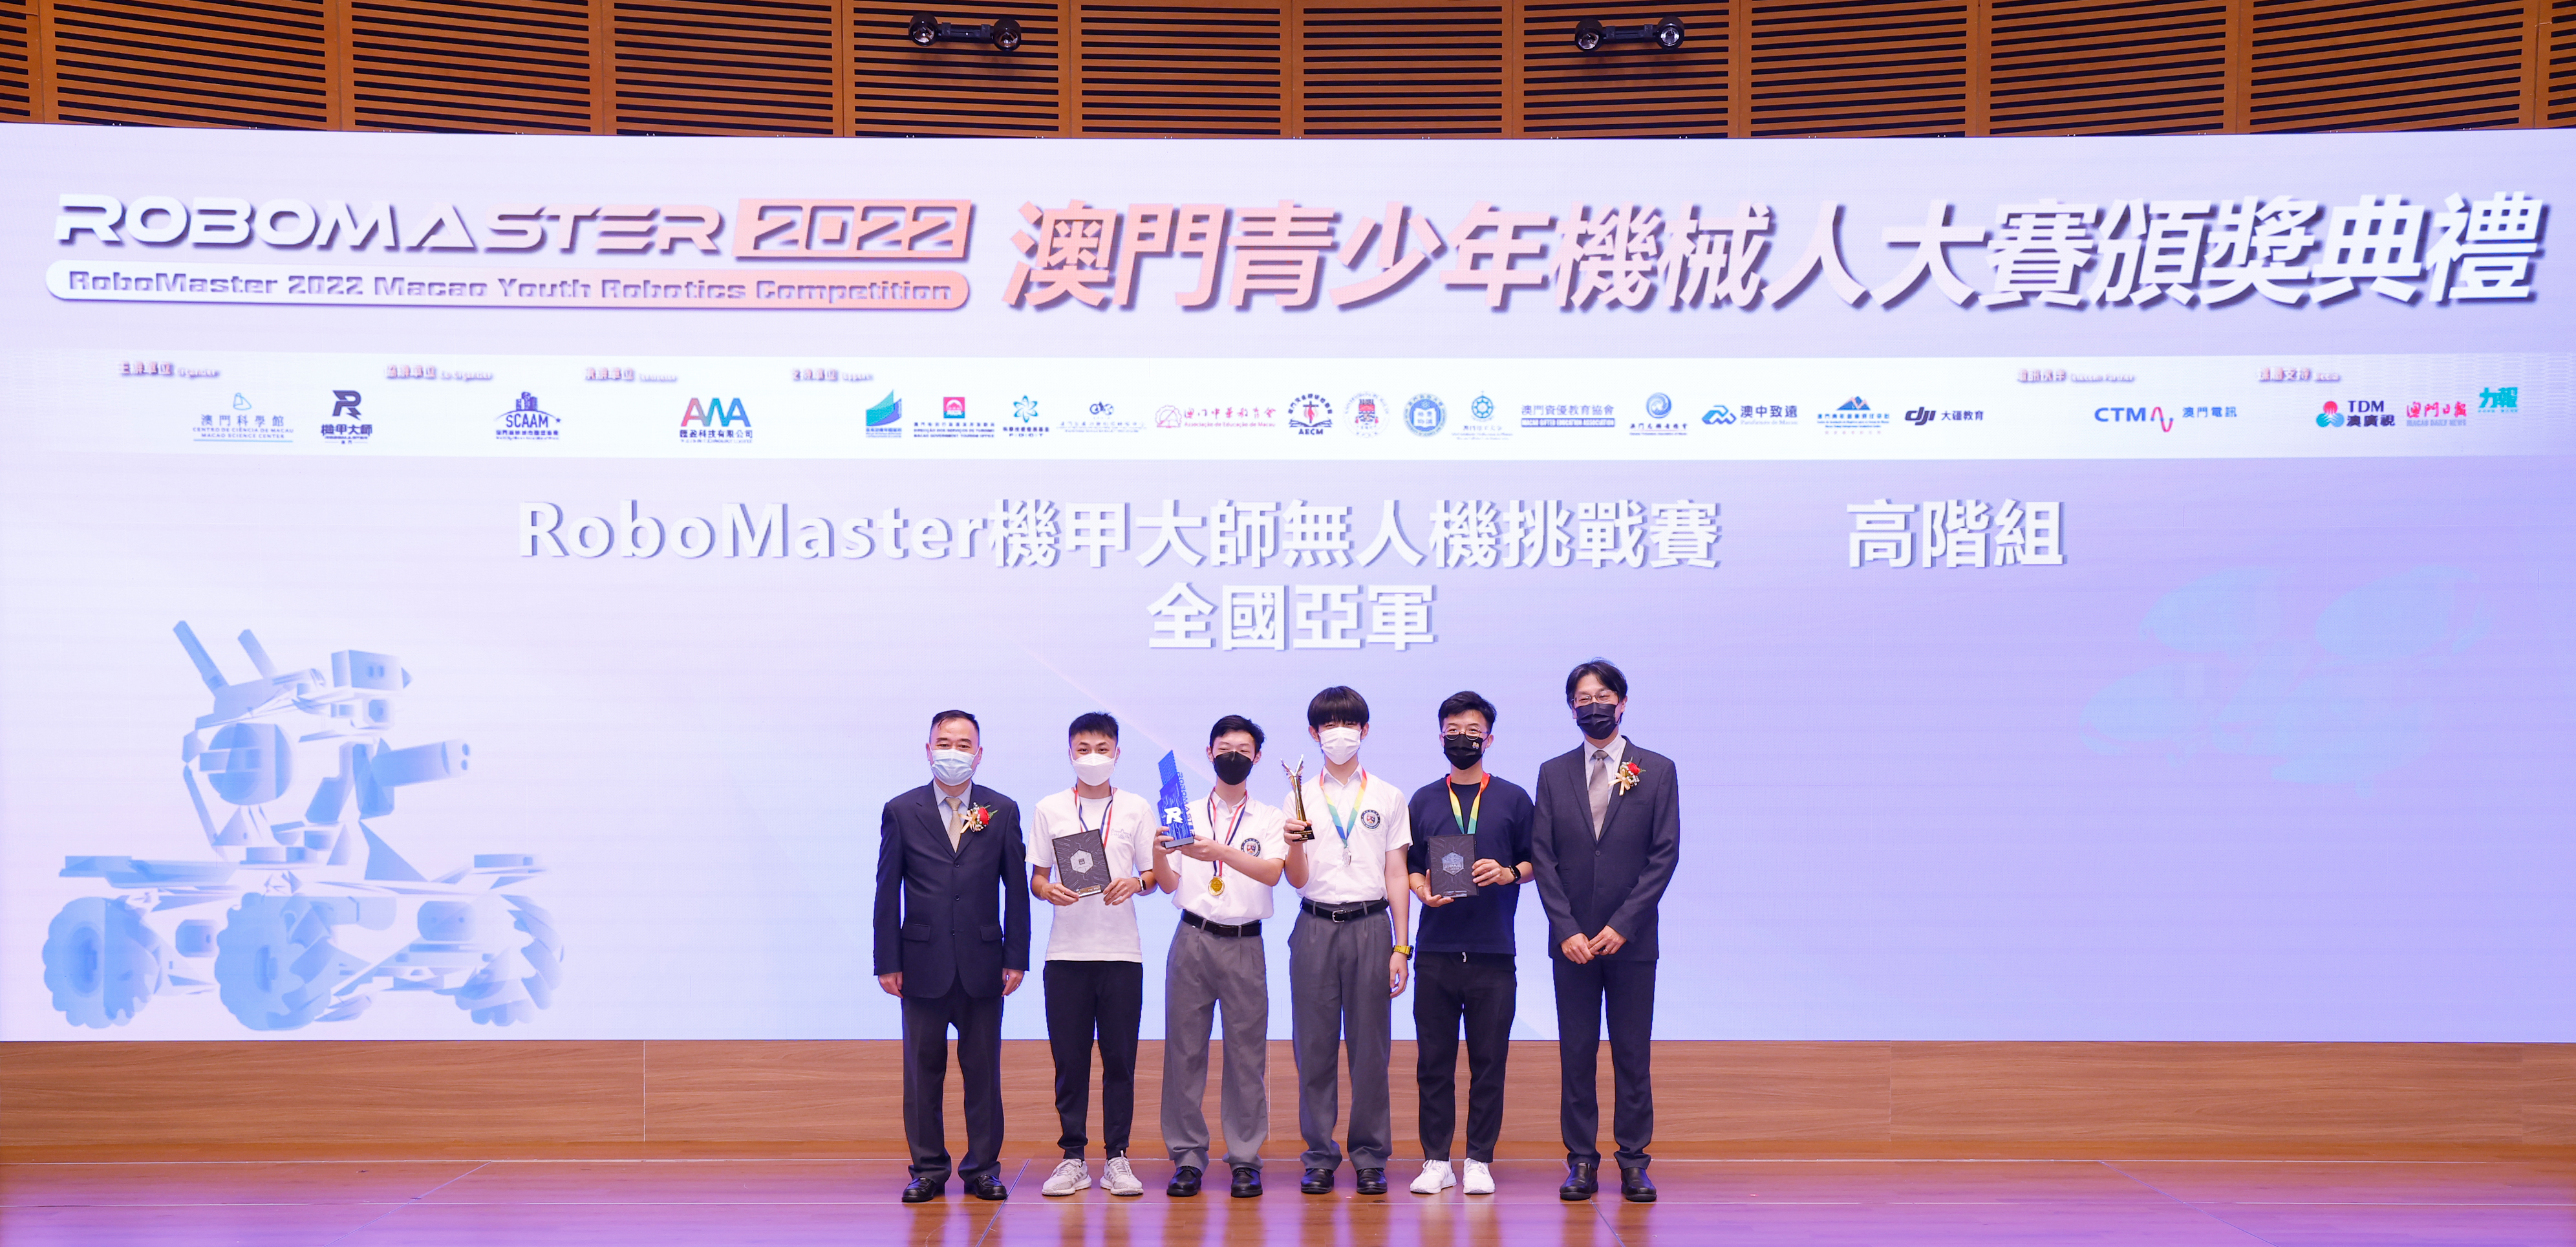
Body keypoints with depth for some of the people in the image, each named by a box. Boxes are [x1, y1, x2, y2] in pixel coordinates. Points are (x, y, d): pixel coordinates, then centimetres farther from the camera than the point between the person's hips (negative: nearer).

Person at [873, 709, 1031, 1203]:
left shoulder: (1003, 811, 5)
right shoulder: (901, 811, 3)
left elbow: (1016, 889, 5)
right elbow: (887, 892, 3)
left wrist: (1016, 958, -1)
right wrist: (887, 962, -2)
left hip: (982, 964, 0)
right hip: (923, 964, 0)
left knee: (983, 1070, 6)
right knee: (923, 1071, 5)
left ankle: (983, 1168, 15)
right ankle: (928, 1169, 15)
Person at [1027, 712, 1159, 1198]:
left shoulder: (1137, 807, 8)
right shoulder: (1048, 809, 9)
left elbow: (1153, 872, 9)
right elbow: (1036, 877, 9)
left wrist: (1136, 883, -13)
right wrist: (1050, 891, -13)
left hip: (1121, 949, 0)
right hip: (1066, 950, 0)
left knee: (1120, 1057, 1)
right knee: (1069, 1057, 2)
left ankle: (1116, 1157, 9)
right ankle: (1073, 1158, 10)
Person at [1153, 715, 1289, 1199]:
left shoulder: (1269, 819, 7)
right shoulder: (1186, 816, 10)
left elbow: (1272, 872, -11)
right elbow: (1169, 885, 6)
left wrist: (1220, 851, -25)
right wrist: (1158, 854, -14)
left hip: (1244, 943, -1)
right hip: (1192, 939, 1)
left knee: (1247, 1050, 1)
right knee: (1184, 1047, 1)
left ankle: (1245, 1158, 9)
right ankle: (1187, 1156, 10)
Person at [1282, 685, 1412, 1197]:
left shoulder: (1388, 798, 9)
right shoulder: (1301, 798, 8)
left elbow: (1396, 875, 8)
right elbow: (1297, 881, 4)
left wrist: (1400, 946, 2)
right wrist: (1294, 845, -18)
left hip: (1370, 925, 0)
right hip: (1315, 925, 0)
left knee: (1370, 1044, 1)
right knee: (1315, 1044, 2)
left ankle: (1370, 1157, 10)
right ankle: (1319, 1157, 11)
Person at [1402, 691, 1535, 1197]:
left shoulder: (1514, 799, 7)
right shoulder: (1423, 801, 11)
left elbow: (1533, 862, 8)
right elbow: (1409, 867, 13)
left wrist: (1509, 873, -11)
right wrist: (1423, 891, -7)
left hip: (1492, 951, -1)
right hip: (1436, 948, 1)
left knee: (1489, 1060, 1)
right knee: (1434, 1059, 4)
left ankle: (1480, 1160, 10)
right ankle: (1436, 1160, 12)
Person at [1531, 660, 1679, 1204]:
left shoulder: (1657, 771, 3)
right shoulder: (1553, 773, 7)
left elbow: (1665, 854, -3)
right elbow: (1543, 857, 3)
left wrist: (1622, 925, -11)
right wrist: (1566, 929, -7)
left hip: (1632, 939, -1)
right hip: (1571, 940, 1)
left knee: (1633, 1055, 4)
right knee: (1576, 1055, 4)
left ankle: (1633, 1162, 12)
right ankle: (1581, 1161, 11)